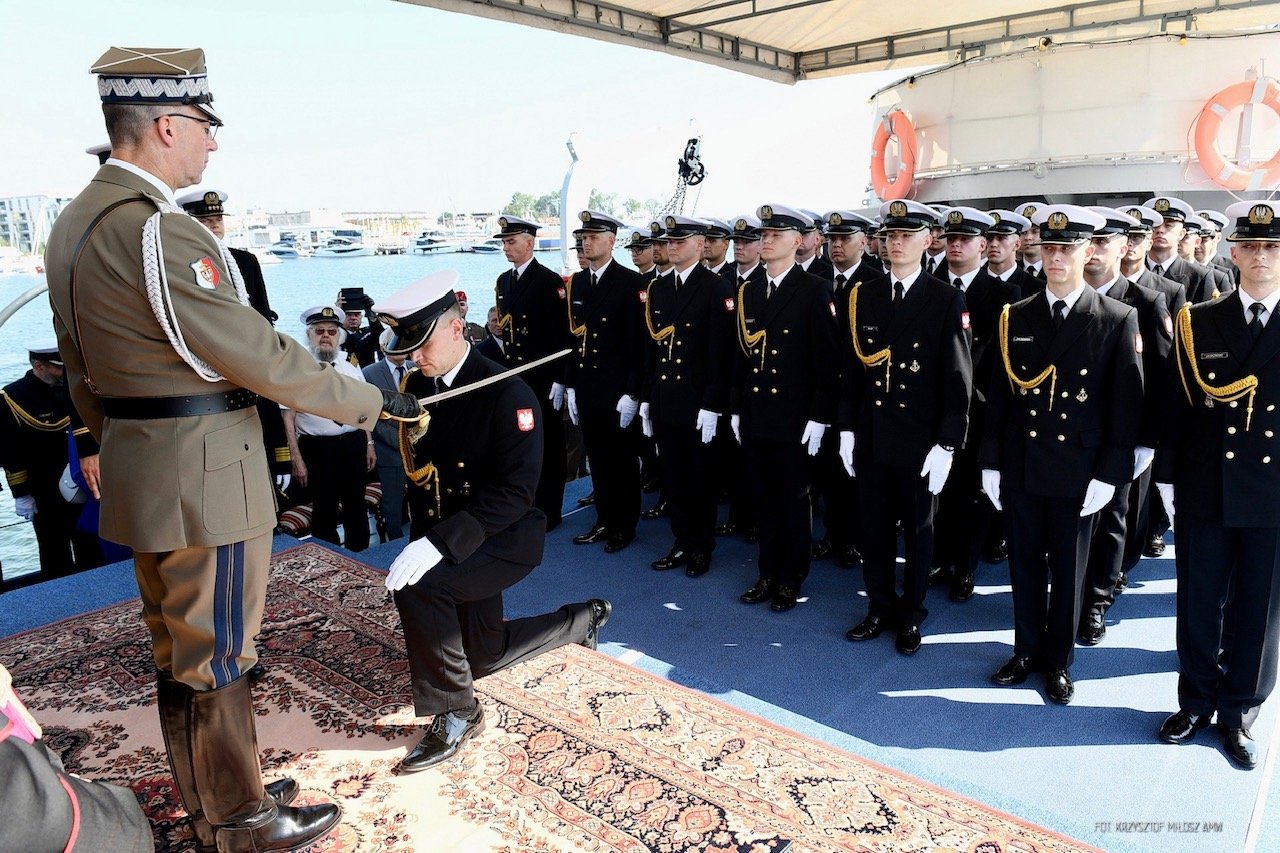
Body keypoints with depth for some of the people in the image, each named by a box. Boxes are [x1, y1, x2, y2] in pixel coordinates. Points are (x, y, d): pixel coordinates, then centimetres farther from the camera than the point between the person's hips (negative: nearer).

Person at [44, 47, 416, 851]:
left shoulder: (75, 223, 10)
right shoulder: (157, 229, -21)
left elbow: (82, 372, 15)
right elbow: (260, 356, -21)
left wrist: (120, 447, 23)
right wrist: (371, 402, -10)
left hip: (141, 472, 10)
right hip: (204, 476, -10)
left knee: (178, 648, 20)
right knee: (216, 656, 5)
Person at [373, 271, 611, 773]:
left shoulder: (507, 393, -21)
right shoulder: (416, 387, 0)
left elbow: (514, 491, -27)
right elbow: (417, 472, 9)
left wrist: (439, 543, -35)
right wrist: (420, 540, 1)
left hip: (505, 539, -8)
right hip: (445, 539, 8)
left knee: (418, 587, -33)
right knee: (483, 656, 20)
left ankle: (455, 714, -11)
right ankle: (583, 619, 43)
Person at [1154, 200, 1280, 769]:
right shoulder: (1198, 323, 1)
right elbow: (1175, 406, 3)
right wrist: (1167, 476, 2)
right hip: (1204, 492, 0)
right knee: (1197, 606, 12)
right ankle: (1196, 702, 30)